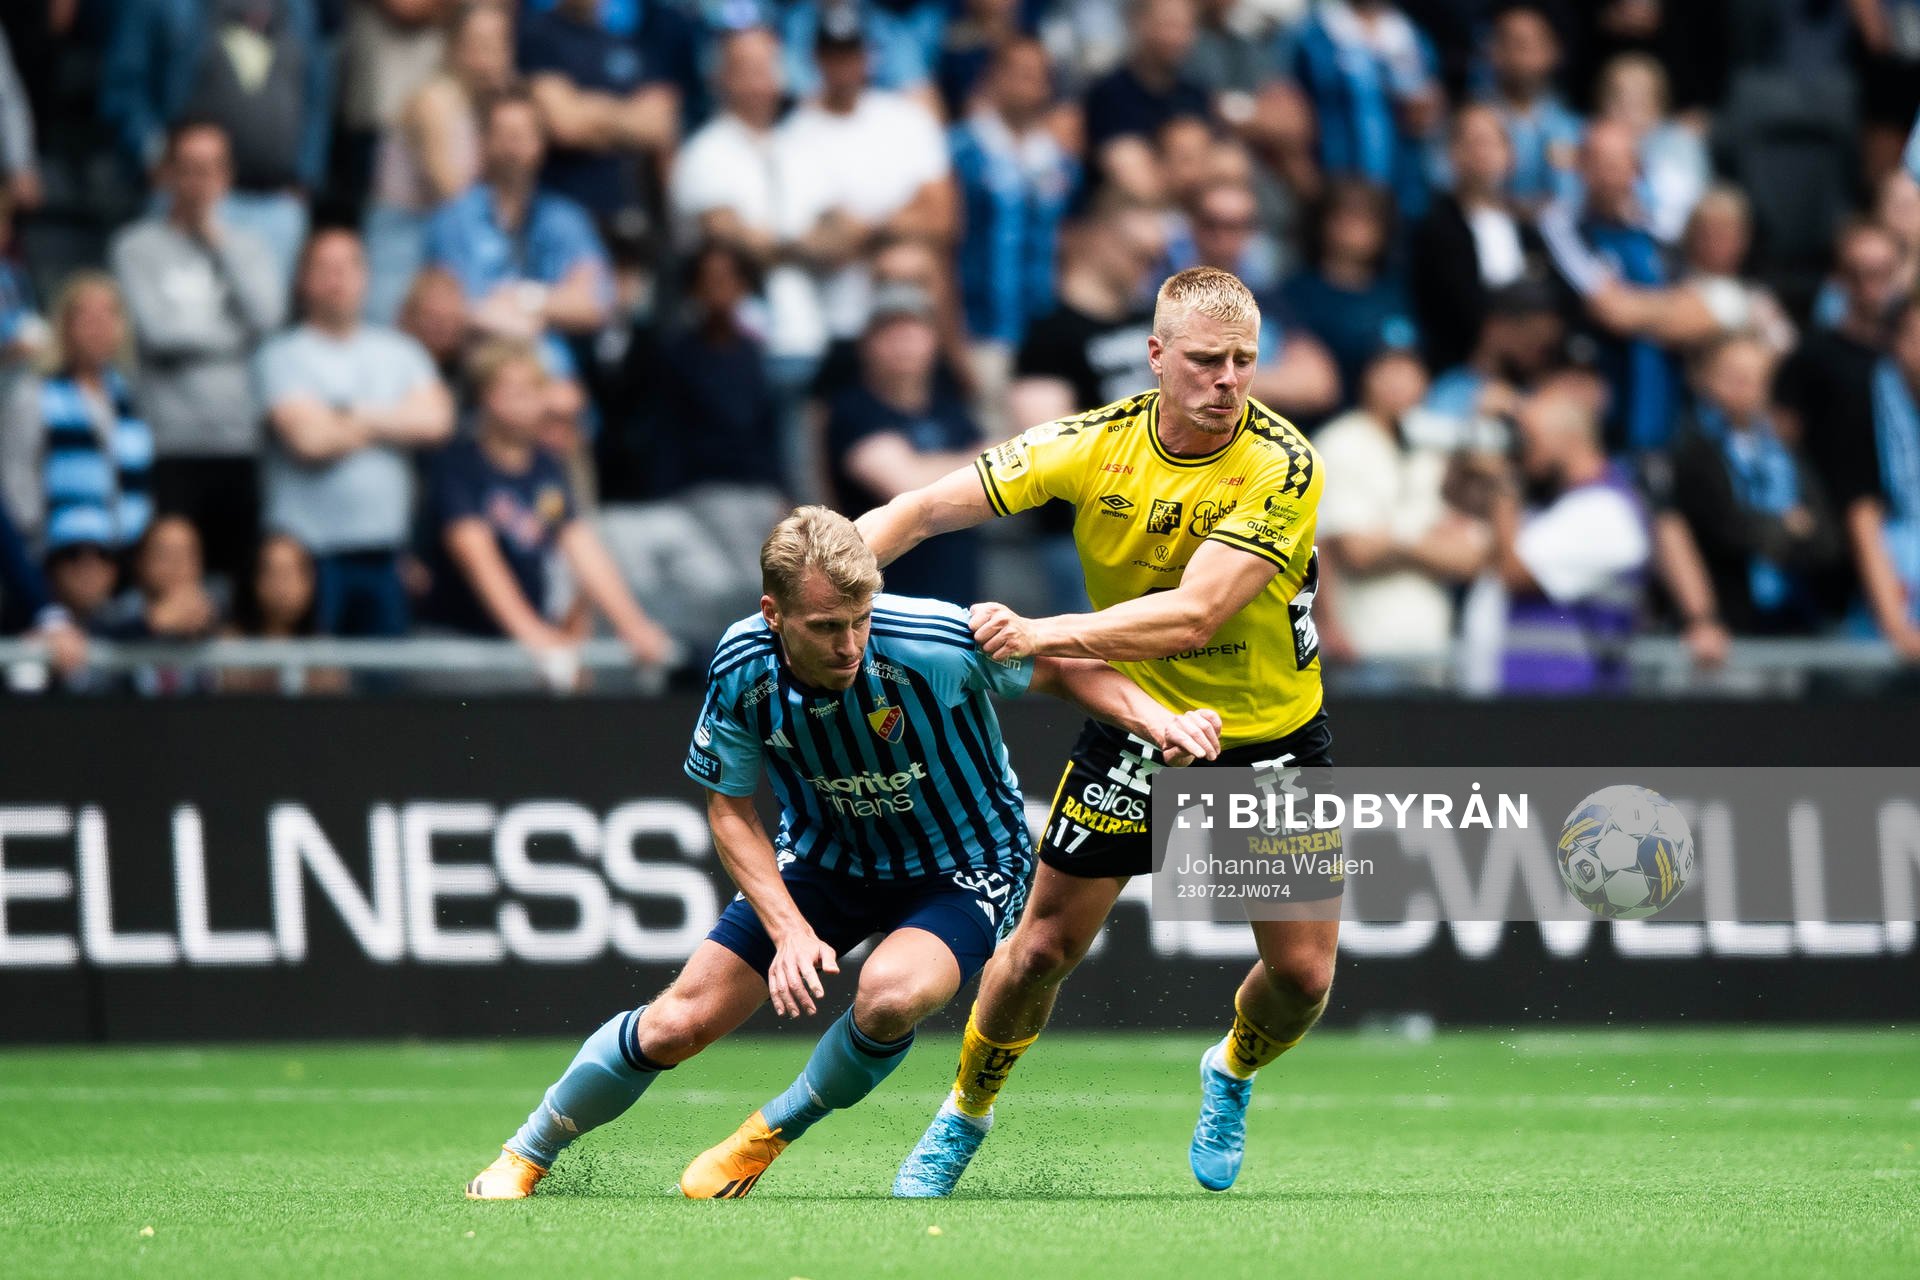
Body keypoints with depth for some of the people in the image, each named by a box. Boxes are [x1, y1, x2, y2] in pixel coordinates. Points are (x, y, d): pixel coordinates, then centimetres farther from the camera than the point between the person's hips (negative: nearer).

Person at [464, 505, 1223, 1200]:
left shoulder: (936, 642, -31)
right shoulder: (742, 672, -21)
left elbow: (1058, 669, -14)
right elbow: (731, 810, -7)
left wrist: (1155, 720, -31)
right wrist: (790, 931, -19)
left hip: (961, 871, -3)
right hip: (824, 861, 3)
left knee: (891, 993, -34)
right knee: (678, 1025, -3)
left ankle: (769, 1139, -5)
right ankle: (525, 1156, 24)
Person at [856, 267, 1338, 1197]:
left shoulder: (1283, 467, -24)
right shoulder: (1095, 445, -15)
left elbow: (1194, 613, -33)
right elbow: (927, 509, -9)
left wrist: (1042, 634, -40)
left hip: (1270, 737, -1)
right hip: (1135, 727, 1)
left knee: (1303, 973, -4)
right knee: (1044, 945, 1)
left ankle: (1232, 1075, 31)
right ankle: (963, 1119, 27)